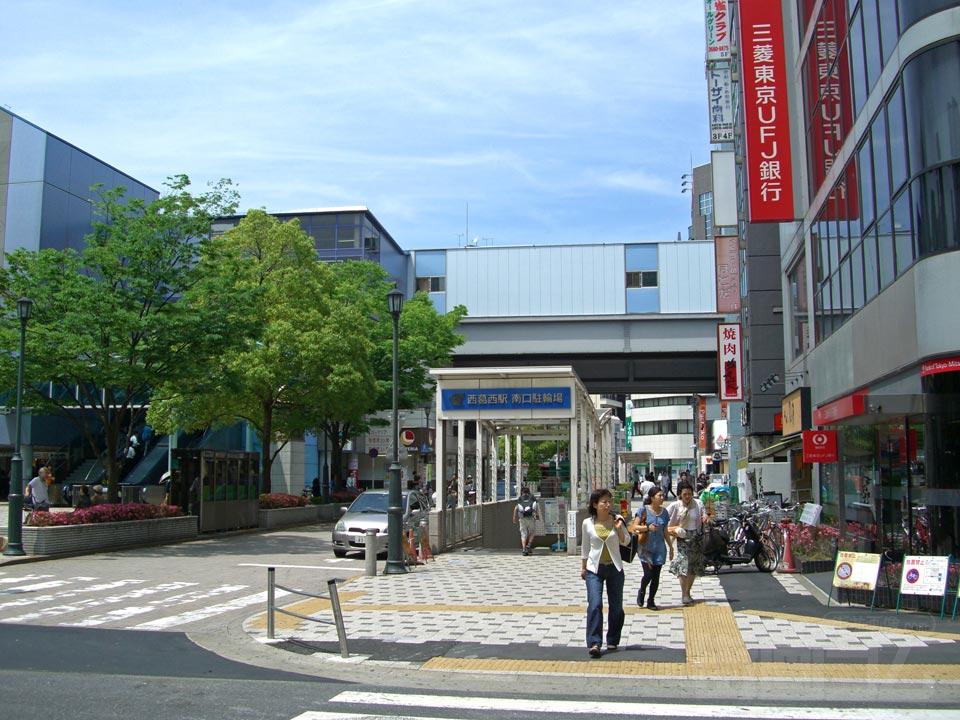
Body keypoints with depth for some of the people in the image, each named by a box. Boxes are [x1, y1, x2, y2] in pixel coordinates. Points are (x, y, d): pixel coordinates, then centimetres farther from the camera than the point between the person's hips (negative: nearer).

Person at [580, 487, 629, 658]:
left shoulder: (617, 520, -2)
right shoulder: (587, 523, -3)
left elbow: (626, 542, 5)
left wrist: (619, 529, -12)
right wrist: (583, 567, 13)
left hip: (614, 567, 2)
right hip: (594, 569, -2)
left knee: (616, 607, 7)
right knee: (595, 605, -15)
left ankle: (612, 641, 22)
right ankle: (594, 643, -15)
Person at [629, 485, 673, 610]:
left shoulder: (664, 512, 6)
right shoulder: (644, 510, -7)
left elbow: (665, 532, 14)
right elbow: (634, 527, -8)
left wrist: (671, 547, 14)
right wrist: (648, 527, -21)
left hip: (659, 548, 4)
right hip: (646, 547, -4)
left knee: (656, 576, 4)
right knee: (648, 574, -10)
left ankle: (651, 601, 18)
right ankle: (641, 592, 21)